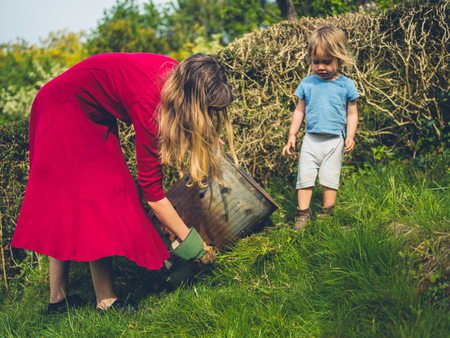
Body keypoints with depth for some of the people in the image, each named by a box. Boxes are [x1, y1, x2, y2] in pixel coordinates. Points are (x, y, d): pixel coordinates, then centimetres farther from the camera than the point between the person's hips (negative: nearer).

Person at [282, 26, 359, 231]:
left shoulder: (346, 85, -1)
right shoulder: (307, 84, 4)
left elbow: (351, 114, 3)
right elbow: (300, 110, 11)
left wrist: (350, 136, -8)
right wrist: (292, 135, 8)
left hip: (335, 141, -2)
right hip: (311, 139, 2)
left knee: (330, 179, 3)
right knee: (305, 177, 0)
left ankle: (326, 214, 14)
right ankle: (303, 214, 7)